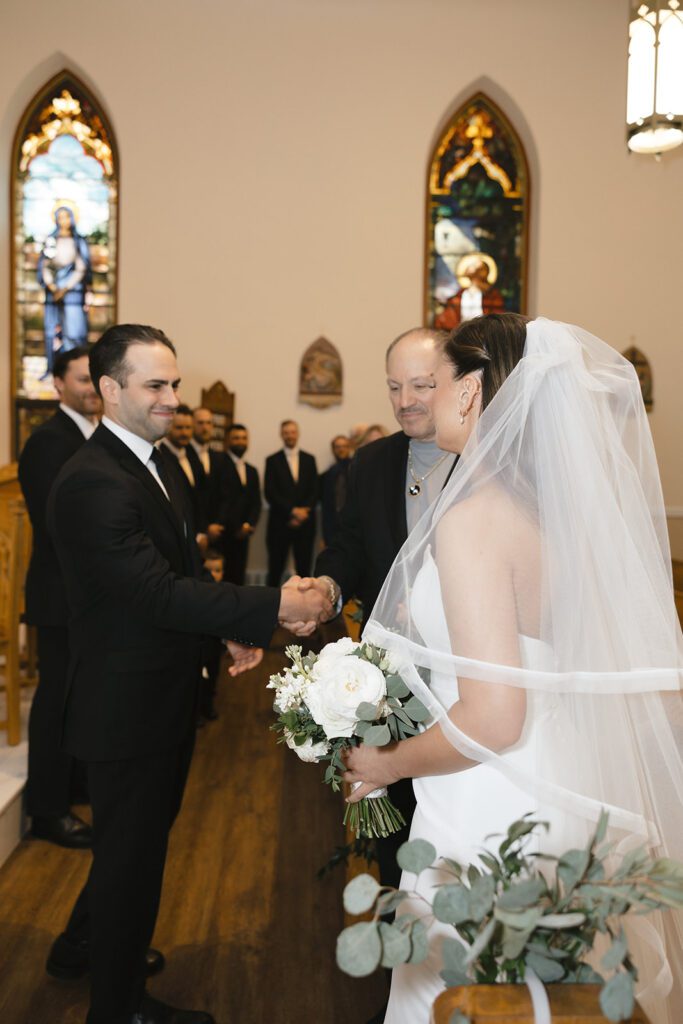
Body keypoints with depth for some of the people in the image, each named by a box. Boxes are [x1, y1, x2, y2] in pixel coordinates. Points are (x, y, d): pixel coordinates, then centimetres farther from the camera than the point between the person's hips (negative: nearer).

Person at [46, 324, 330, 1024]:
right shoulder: (92, 483, -26)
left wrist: (236, 628, -2)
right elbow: (159, 594, -30)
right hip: (127, 703, -10)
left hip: (164, 696, 10)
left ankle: (83, 945, 53)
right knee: (133, 849, 11)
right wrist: (274, 607, -29)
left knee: (139, 836, 28)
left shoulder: (156, 460, 6)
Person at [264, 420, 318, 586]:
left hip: (305, 523, 2)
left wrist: (303, 512, -8)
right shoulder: (272, 460, 4)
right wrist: (292, 511, -12)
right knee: (275, 568, 0)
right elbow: (270, 493, -4)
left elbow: (314, 490, 7)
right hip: (280, 523, -2)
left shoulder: (309, 459, 12)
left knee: (304, 568, 2)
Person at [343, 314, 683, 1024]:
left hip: (491, 815, -8)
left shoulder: (472, 518, -23)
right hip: (566, 799, 8)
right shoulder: (556, 504, 2)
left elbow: (493, 719, -26)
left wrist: (388, 765, -9)